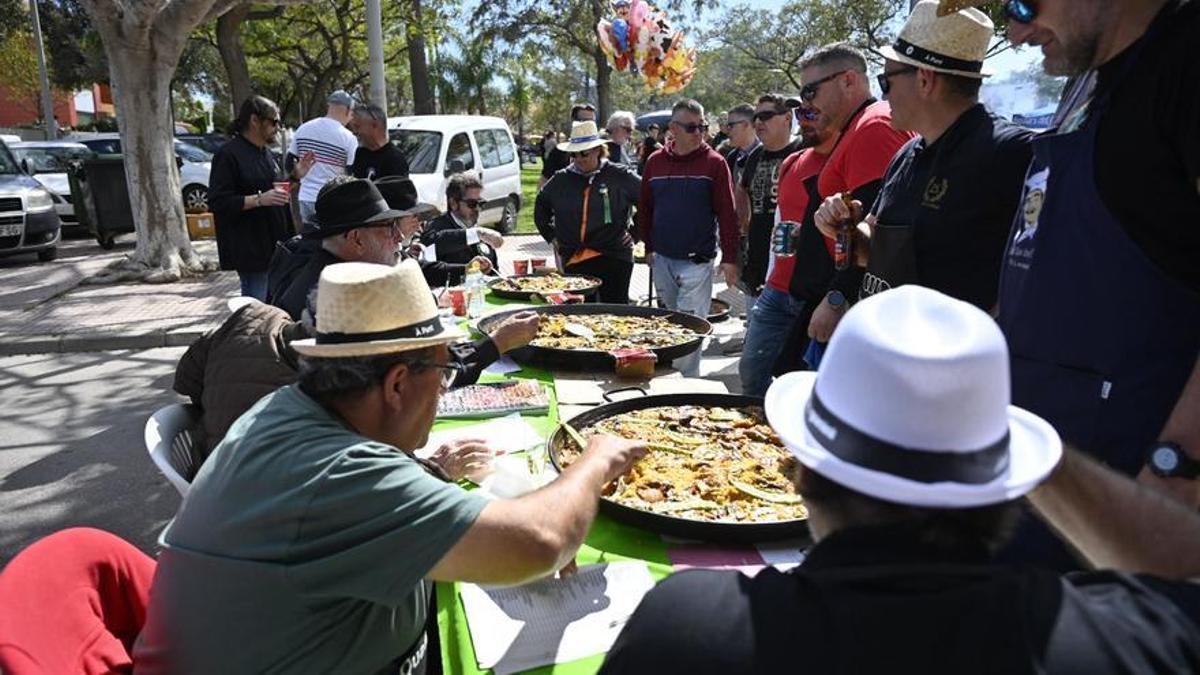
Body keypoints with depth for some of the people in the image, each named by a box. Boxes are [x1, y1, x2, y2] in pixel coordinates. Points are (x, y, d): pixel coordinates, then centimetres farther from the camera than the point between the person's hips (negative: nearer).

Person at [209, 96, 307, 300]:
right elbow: (217, 202, -16)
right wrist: (259, 200, -26)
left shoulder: (266, 153, 17)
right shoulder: (228, 155, -10)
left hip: (274, 243, 8)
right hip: (250, 248, -8)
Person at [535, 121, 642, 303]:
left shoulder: (620, 176, -1)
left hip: (613, 258, -3)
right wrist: (552, 237, 18)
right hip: (574, 261, 3)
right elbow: (541, 206, 26)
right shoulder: (562, 180, 9)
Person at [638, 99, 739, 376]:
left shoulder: (714, 163, -5)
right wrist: (649, 246, 12)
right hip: (662, 259, 4)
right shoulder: (655, 162, 5)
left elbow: (726, 213, -7)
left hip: (697, 260, -4)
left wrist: (729, 257, -11)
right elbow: (645, 207, 13)